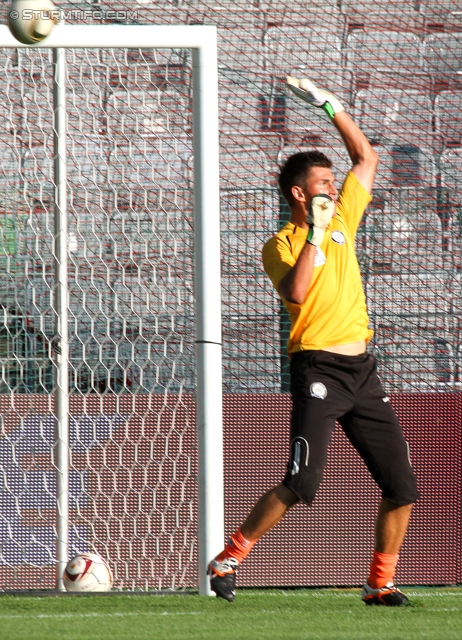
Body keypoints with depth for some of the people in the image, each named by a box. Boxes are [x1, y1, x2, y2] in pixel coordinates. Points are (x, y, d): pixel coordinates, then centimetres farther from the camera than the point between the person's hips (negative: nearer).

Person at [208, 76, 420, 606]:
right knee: (302, 482, -18)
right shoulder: (281, 245, -2)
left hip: (362, 371, 7)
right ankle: (227, 561, -9)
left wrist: (330, 106, 17)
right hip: (317, 368, -7)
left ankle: (381, 583, 10)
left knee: (401, 487, 1)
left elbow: (366, 159, 24)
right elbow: (296, 291, -22)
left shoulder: (342, 221, 16)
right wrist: (314, 233, -22)